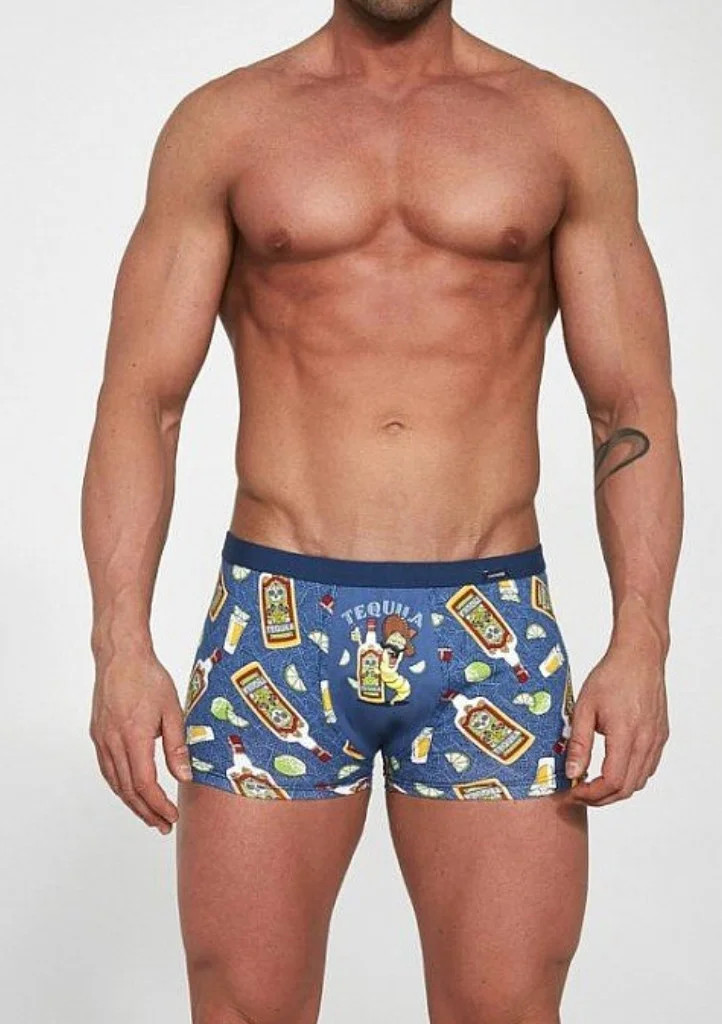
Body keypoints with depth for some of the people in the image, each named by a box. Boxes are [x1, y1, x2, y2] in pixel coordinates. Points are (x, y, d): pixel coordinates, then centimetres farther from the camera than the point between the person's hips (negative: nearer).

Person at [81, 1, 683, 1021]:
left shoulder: (568, 128, 8)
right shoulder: (222, 123, 7)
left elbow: (634, 407, 5)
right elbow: (140, 399, 2)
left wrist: (640, 644, -6)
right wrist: (121, 647, -9)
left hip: (493, 631, 1)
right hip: (276, 624, 0)